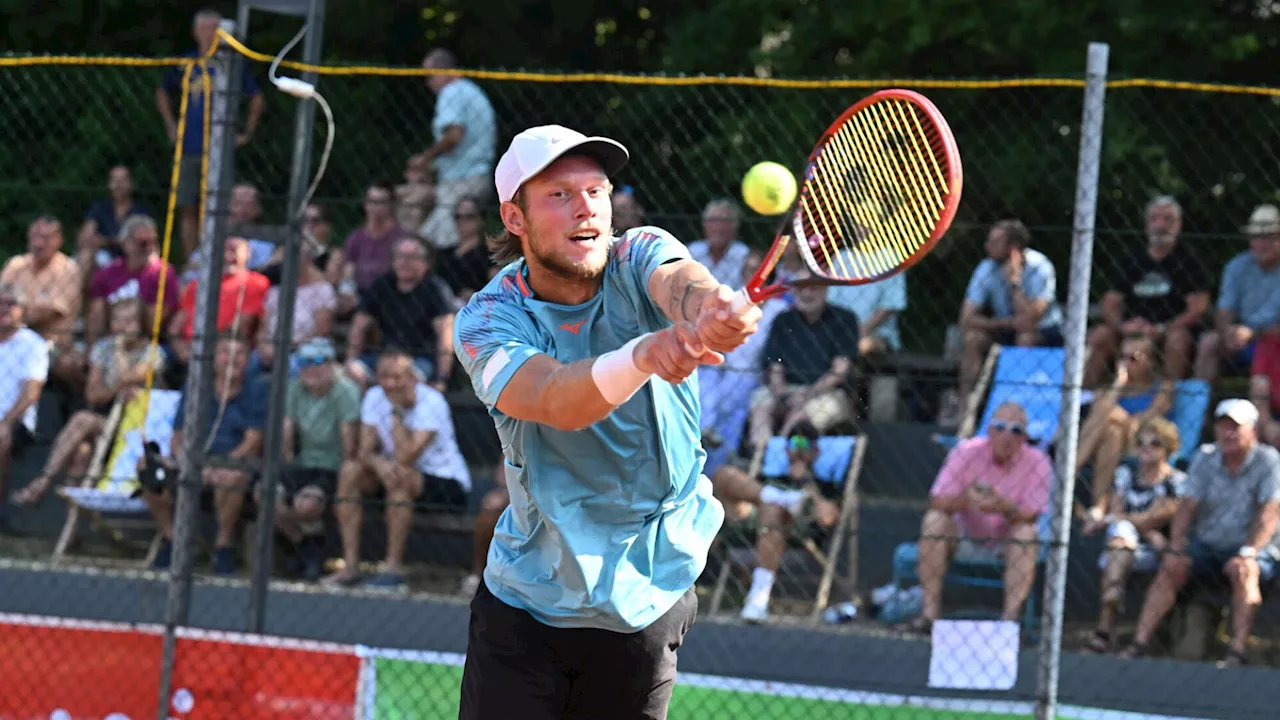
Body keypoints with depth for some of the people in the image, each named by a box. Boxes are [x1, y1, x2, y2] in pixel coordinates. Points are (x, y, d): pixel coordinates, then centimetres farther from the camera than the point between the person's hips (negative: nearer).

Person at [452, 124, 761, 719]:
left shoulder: (638, 258, -10)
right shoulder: (487, 320, -15)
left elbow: (681, 282, -35)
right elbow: (554, 399, -35)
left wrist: (711, 308, -60)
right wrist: (647, 353, -55)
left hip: (648, 601, 1)